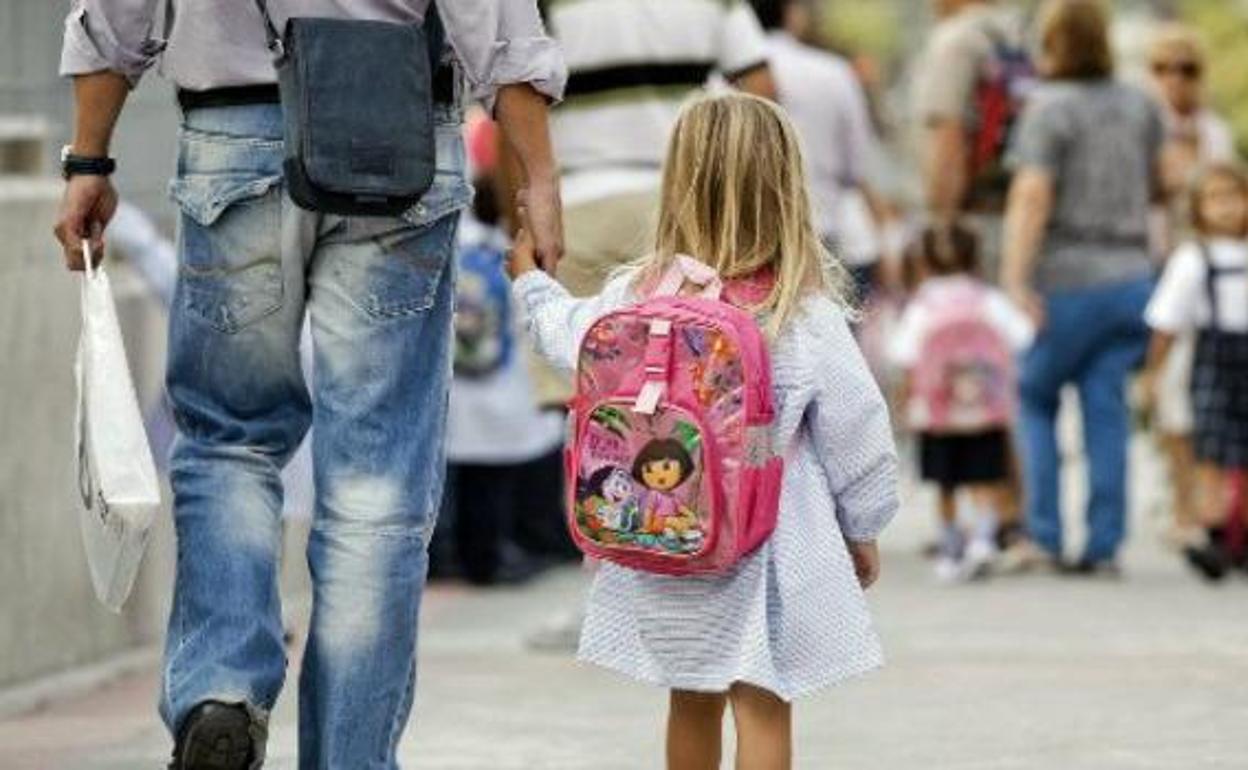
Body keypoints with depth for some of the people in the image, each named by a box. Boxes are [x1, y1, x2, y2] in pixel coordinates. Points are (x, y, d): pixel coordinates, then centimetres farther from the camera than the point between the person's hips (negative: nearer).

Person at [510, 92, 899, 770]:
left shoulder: (639, 295, -7)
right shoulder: (807, 316, -14)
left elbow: (569, 336, 14)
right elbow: (854, 429, -6)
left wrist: (532, 282, 36)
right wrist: (862, 529, 10)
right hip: (766, 550, -3)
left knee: (692, 701, 20)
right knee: (762, 709, -1)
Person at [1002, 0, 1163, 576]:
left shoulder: (1049, 108, -11)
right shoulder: (1140, 106, 7)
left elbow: (1032, 197, -19)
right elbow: (1156, 185, 18)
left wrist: (1016, 279, -24)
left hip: (1068, 278, -5)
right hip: (1131, 274, 5)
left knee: (1035, 399, 10)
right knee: (1106, 411, 5)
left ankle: (1044, 534, 2)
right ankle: (1104, 545, 1)